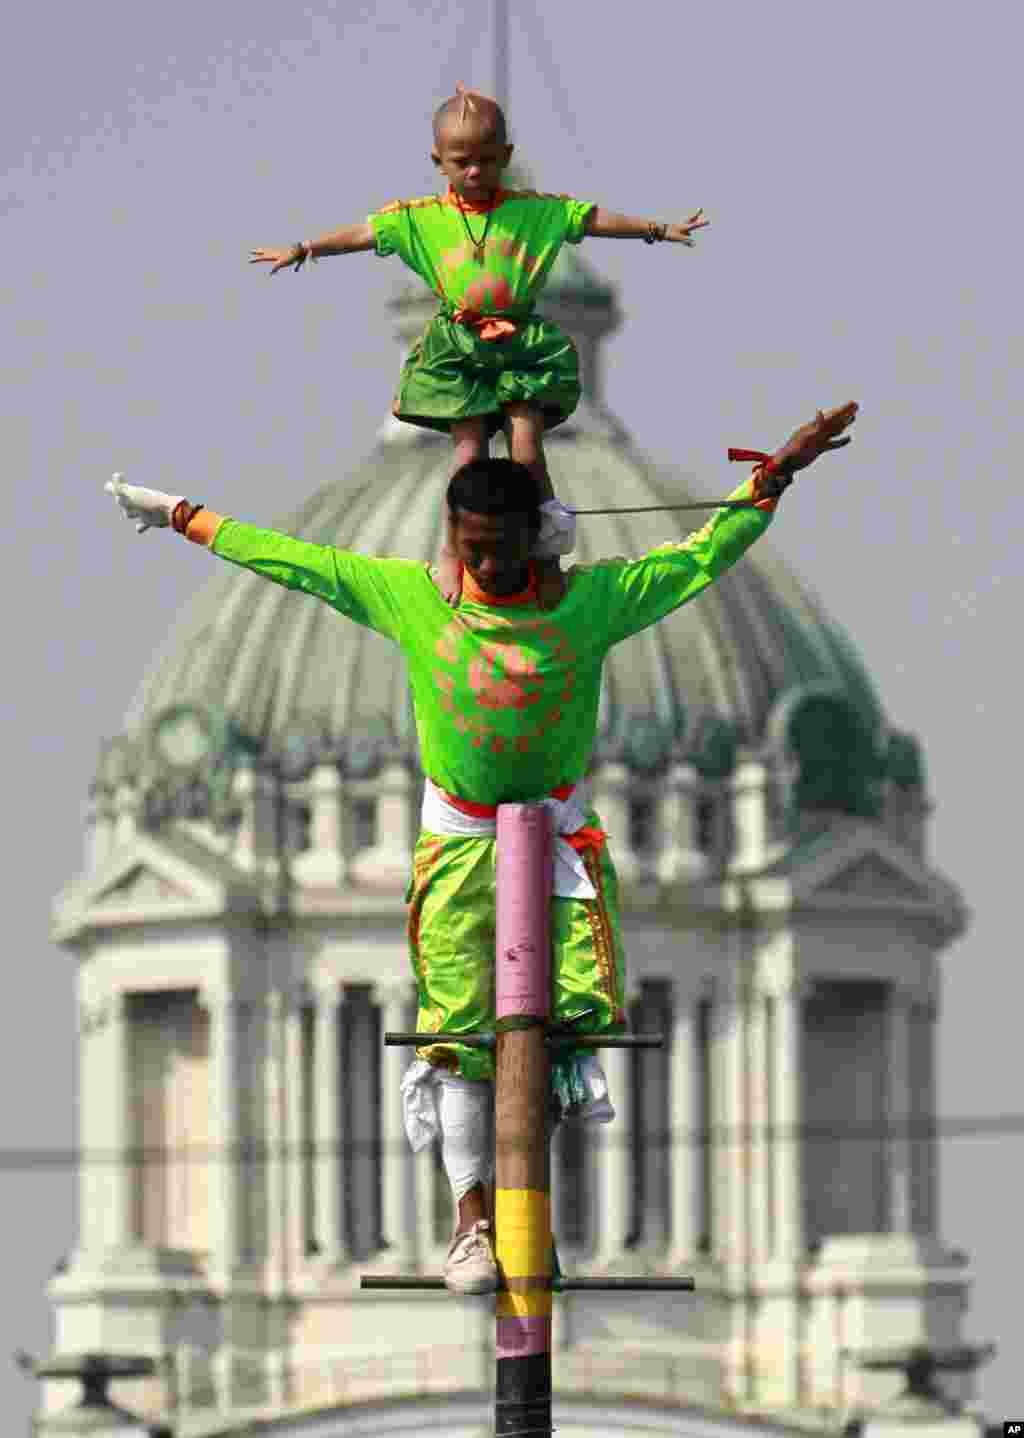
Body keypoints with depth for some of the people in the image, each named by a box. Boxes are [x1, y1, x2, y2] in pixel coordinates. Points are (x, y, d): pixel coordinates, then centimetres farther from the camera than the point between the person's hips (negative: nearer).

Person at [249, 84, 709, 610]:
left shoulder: (537, 211, 0)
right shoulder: (420, 219, -1)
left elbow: (595, 219, 3)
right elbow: (363, 234, -1)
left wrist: (660, 230, 3)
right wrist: (303, 249, -8)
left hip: (522, 344, 0)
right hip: (458, 350, 0)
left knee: (526, 447, -8)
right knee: (470, 451, -5)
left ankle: (546, 549, 1)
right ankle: (453, 550, 5)